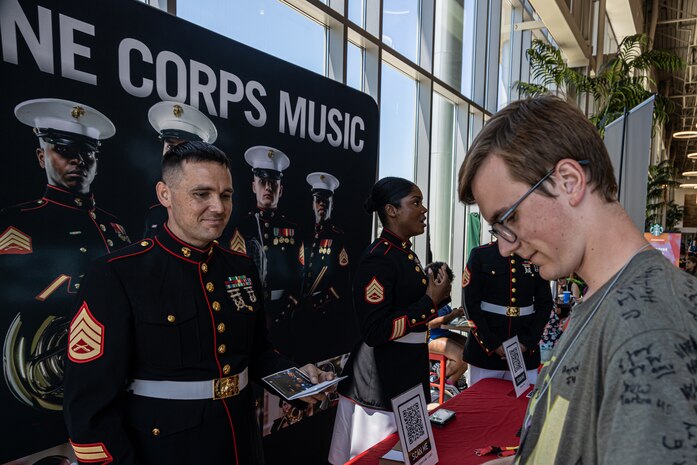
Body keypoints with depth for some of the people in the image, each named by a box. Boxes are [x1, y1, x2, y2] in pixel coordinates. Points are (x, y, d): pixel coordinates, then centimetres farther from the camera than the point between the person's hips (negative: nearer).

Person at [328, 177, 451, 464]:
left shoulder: (407, 254, 9)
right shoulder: (378, 259, -20)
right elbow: (376, 332, -25)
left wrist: (437, 295, 2)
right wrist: (431, 300, -20)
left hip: (409, 376, 9)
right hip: (381, 385, -9)